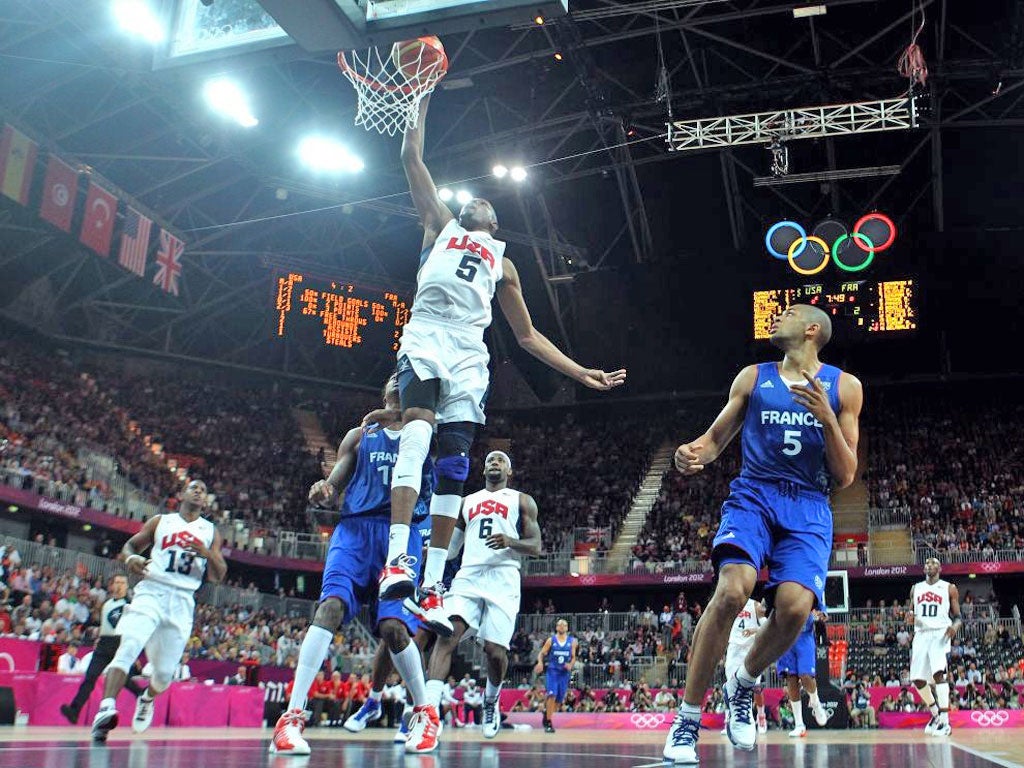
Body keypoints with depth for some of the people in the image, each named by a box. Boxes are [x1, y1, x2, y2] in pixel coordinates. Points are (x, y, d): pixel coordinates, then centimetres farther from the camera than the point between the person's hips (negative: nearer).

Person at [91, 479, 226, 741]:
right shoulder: (160, 521, 13)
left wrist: (208, 554, -11)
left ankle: (147, 699, 38)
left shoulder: (211, 532, 13)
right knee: (128, 647, -27)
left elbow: (218, 576, 9)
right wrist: (131, 557, -10)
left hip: (183, 602, 2)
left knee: (165, 672, 6)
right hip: (152, 592, -1)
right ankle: (106, 708, -35)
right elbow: (130, 545, 14)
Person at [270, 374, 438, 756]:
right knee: (330, 605, -23)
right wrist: (322, 491, -8)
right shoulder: (359, 435, 21)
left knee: (393, 625, -16)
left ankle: (425, 710, 7)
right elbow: (334, 484, 15)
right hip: (355, 526, 1)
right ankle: (292, 716, -24)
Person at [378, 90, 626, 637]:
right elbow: (411, 157, 20)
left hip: (469, 356, 3)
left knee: (454, 467, -5)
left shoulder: (502, 263, 30)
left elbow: (528, 336, 27)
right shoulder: (440, 225, 26)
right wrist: (423, 98, 18)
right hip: (425, 338, -3)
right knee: (418, 431, -28)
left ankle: (433, 585, -4)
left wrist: (580, 373, 20)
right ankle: (397, 557, -36)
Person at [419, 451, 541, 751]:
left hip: (502, 579, -2)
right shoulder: (467, 502, 24)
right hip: (468, 576, 3)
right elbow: (451, 547, 28)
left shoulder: (522, 501, 14)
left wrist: (511, 542, -16)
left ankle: (491, 702, 23)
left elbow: (536, 546, 5)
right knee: (447, 634, -21)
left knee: (495, 650, -10)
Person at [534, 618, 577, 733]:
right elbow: (541, 653, 2)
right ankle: (548, 723, -14)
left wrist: (571, 665, -12)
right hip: (552, 670, -3)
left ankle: (547, 712, 34)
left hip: (564, 672, 3)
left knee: (559, 699, 7)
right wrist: (540, 662, -17)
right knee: (552, 695, -19)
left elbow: (574, 657, 9)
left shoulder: (572, 641, 5)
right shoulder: (551, 640, 1)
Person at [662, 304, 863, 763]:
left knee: (794, 607, -23)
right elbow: (715, 438, 15)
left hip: (809, 508, 0)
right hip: (753, 496, 0)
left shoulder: (843, 387, 8)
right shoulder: (752, 378, 12)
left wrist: (827, 419, -11)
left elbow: (844, 477, 5)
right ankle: (687, 719, -15)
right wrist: (694, 453, -10)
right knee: (733, 589, -27)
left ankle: (743, 685, 9)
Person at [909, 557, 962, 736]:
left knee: (938, 673, -23)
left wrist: (955, 626, -16)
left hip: (940, 634, -5)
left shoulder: (949, 588, 7)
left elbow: (957, 616, 6)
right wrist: (909, 616, -2)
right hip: (920, 635, 5)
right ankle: (936, 714, 24)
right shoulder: (916, 588, 17)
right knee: (917, 678, 2)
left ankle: (945, 722, -22)